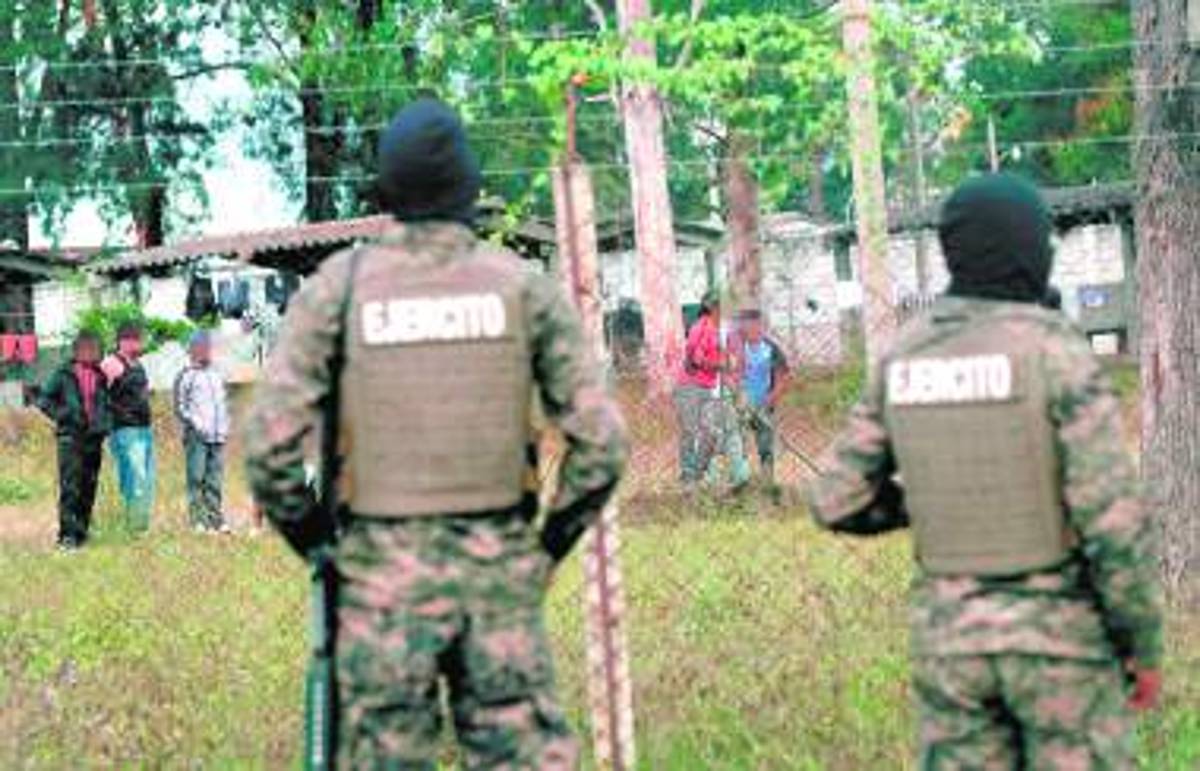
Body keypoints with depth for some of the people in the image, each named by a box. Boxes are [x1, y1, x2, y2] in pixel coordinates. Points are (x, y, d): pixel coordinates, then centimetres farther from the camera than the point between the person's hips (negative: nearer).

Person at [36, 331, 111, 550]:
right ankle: (67, 534, -13)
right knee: (70, 487, -12)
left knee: (89, 487, 7)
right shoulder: (64, 374, -1)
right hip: (70, 436, -5)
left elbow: (107, 402, 27)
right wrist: (61, 415, -7)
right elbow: (44, 399, 3)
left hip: (94, 438, 5)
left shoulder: (101, 376, 11)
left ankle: (81, 531, 16)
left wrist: (105, 422, 12)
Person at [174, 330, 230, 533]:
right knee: (196, 479, -6)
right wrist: (195, 424, -13)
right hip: (196, 436, -5)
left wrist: (225, 427, 13)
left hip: (217, 437, 6)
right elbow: (180, 406, -4)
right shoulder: (186, 376, 1)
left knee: (215, 480, 5)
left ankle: (216, 519, 6)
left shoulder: (216, 375, 20)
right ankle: (197, 520, -6)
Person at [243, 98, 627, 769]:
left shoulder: (338, 287, -2)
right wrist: (552, 544, 9)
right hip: (499, 572, 0)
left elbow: (272, 441, -8)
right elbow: (600, 441, -4)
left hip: (384, 573, 0)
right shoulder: (526, 287, 0)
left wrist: (313, 543, 6)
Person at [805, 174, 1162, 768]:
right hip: (1059, 635, -4)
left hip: (953, 634, 4)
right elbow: (1115, 523, -18)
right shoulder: (1058, 351, -15)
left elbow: (838, 502, 4)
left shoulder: (905, 359, 1)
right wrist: (1146, 647, -6)